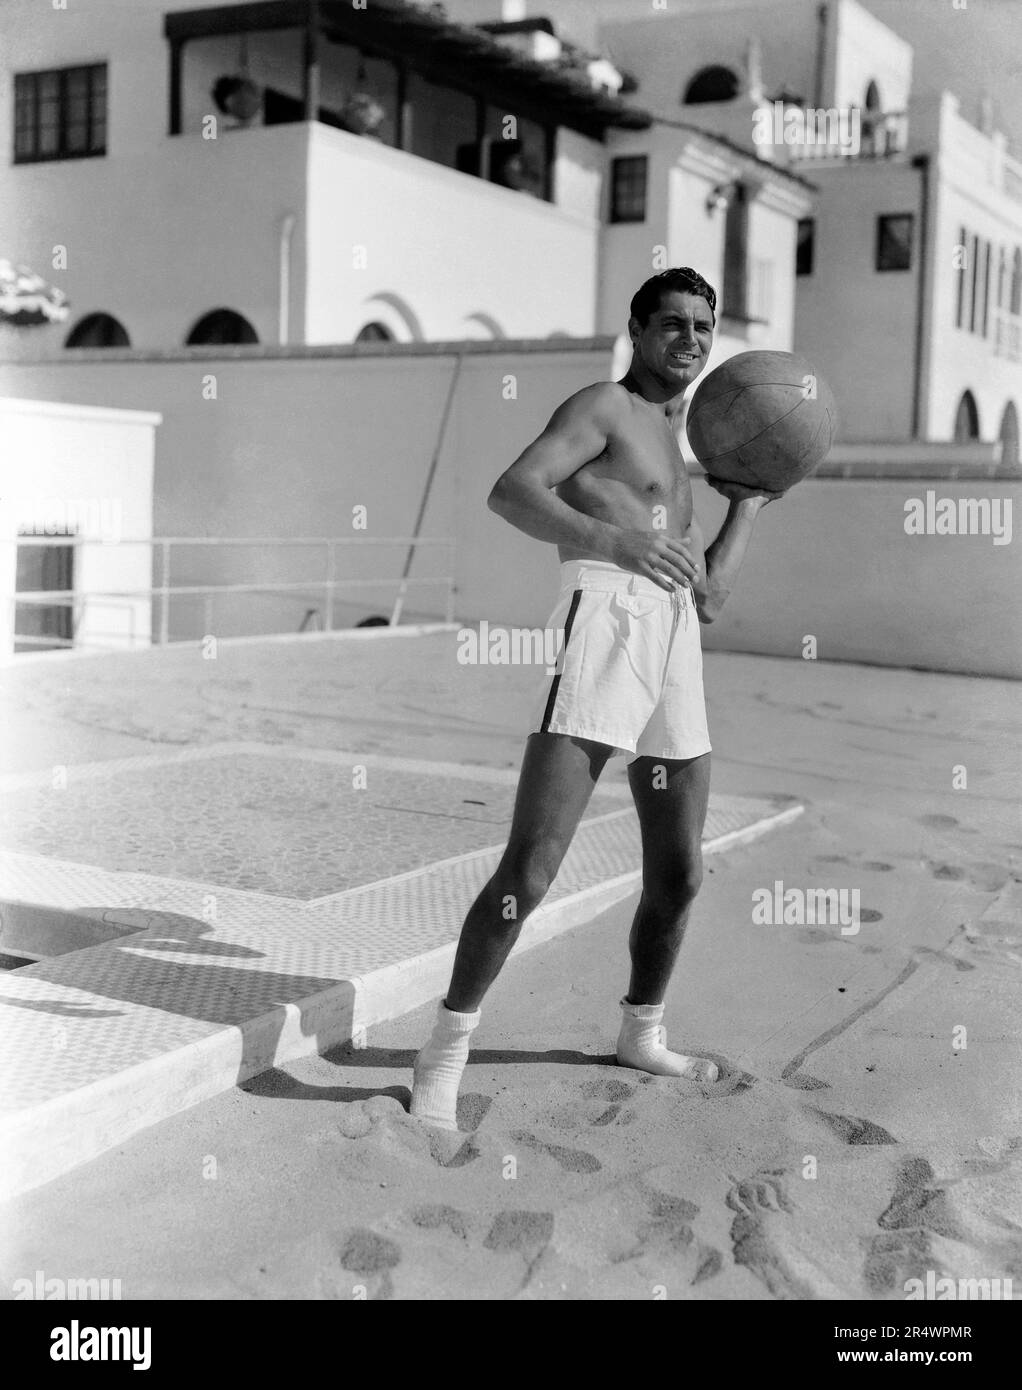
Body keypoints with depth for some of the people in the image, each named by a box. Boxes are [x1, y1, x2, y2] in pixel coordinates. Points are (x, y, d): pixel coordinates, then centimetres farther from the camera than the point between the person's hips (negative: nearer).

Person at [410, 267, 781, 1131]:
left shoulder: (674, 458, 31)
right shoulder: (605, 405, 7)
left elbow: (711, 597, 26)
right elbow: (512, 491, -12)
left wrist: (748, 501, 27)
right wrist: (614, 540, -27)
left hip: (674, 643, 8)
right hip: (604, 619, -8)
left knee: (679, 872, 14)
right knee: (531, 870, -13)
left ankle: (641, 1035, 34)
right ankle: (445, 1056, -2)